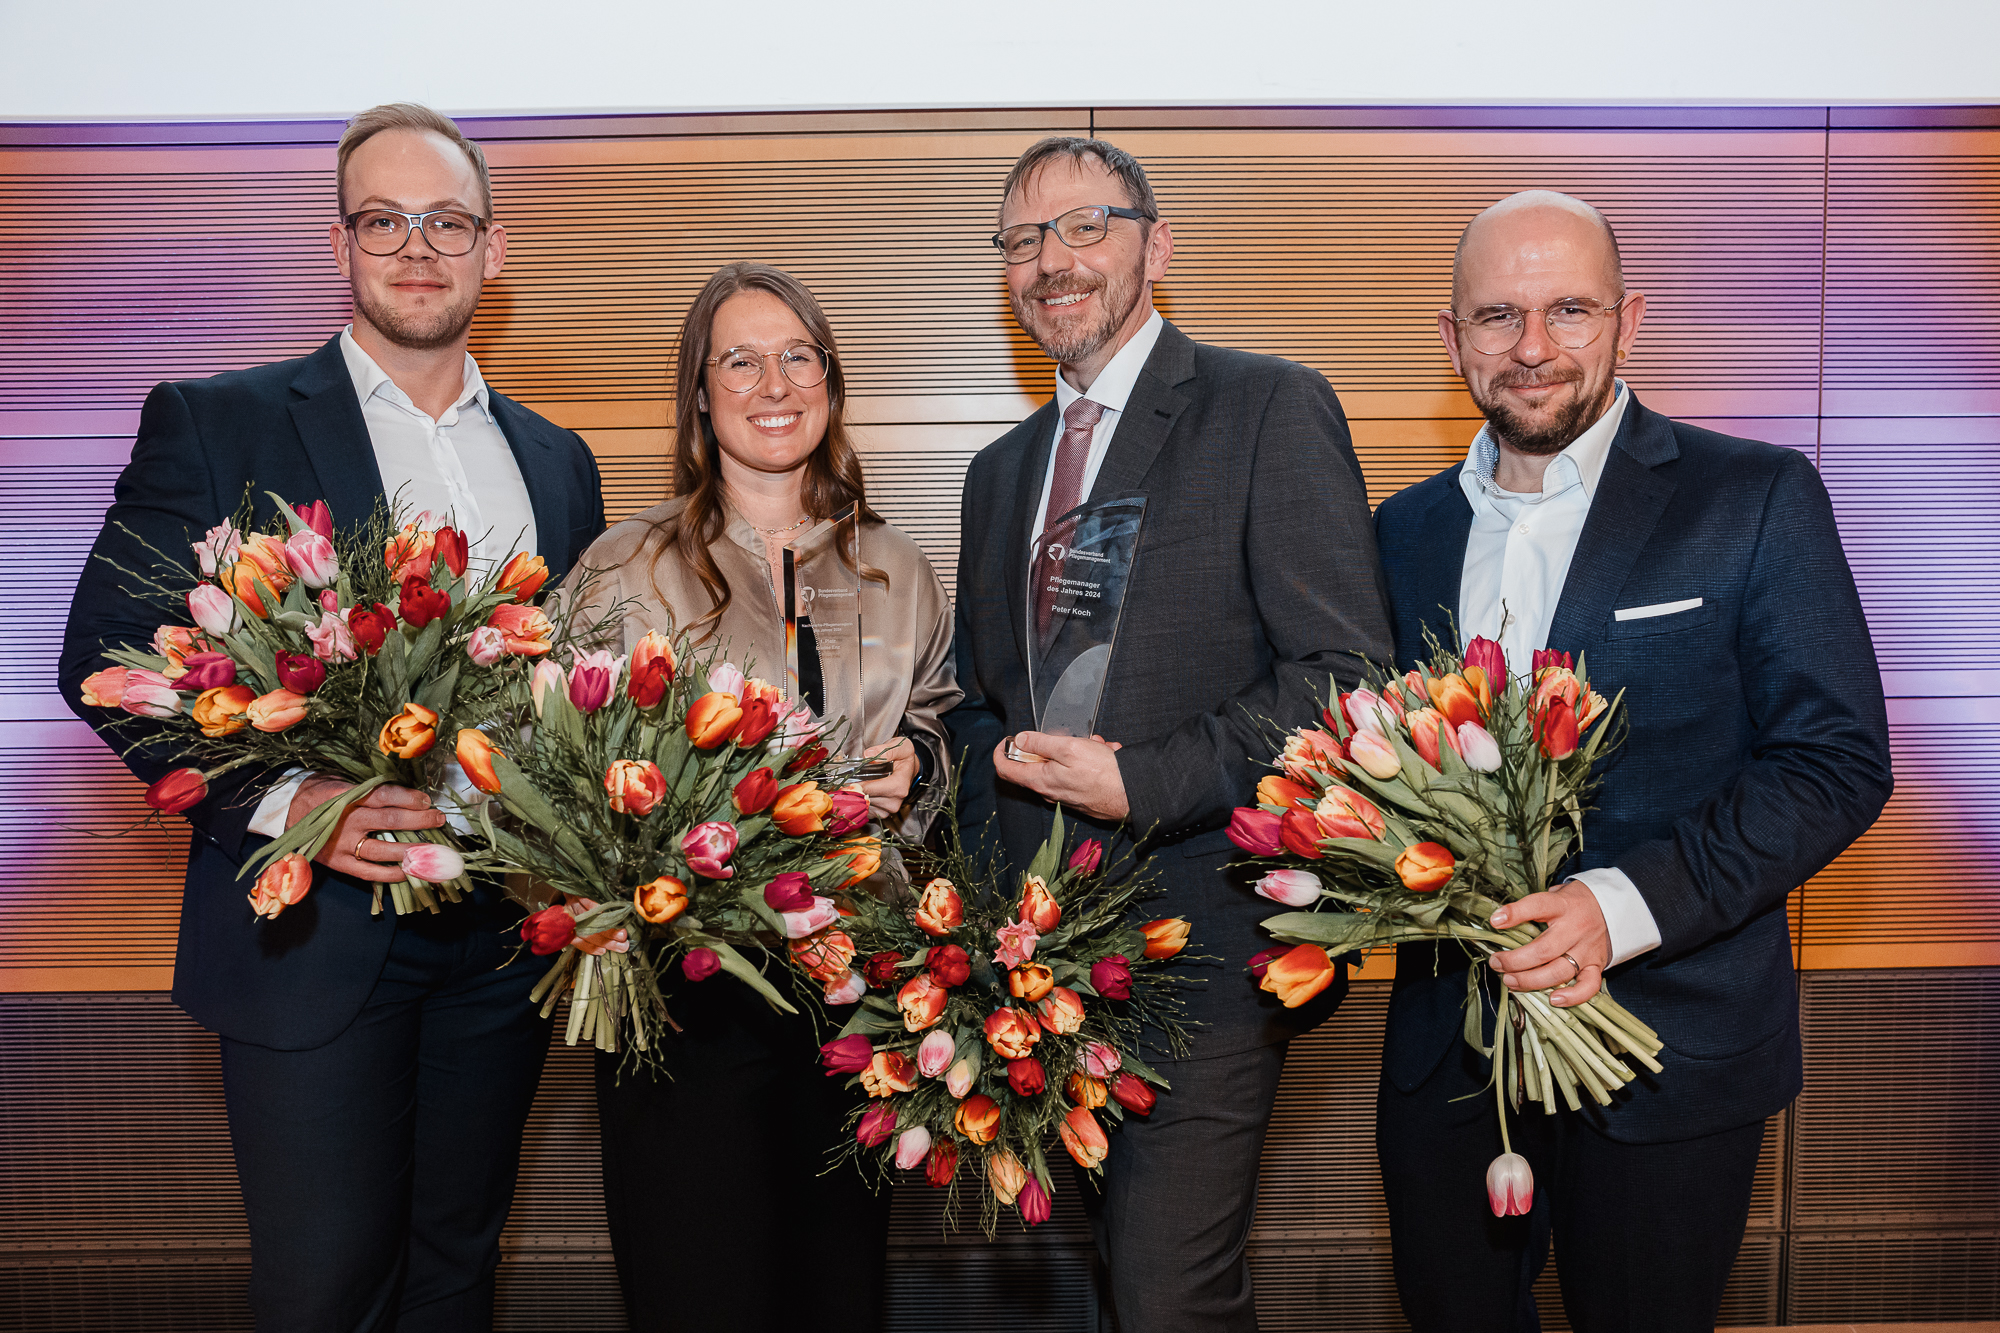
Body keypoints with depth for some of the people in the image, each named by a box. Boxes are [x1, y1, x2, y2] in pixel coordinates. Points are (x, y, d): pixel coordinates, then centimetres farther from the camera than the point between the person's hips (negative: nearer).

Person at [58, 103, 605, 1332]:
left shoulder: (557, 461, 11)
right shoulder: (213, 425, -2)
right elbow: (106, 655, -6)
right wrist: (281, 801, -21)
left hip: (502, 937, 4)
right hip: (311, 931, -3)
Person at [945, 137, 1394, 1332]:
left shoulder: (1271, 408, -5)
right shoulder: (1000, 471, 15)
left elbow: (1346, 676, -12)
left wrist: (1140, 782, -17)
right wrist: (994, 867, 3)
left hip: (1209, 951, -6)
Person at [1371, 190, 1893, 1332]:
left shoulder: (1757, 498, -7)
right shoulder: (1407, 529, 7)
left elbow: (1839, 762, -11)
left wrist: (1627, 905, -23)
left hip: (1667, 1046, -3)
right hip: (1447, 1053, 4)